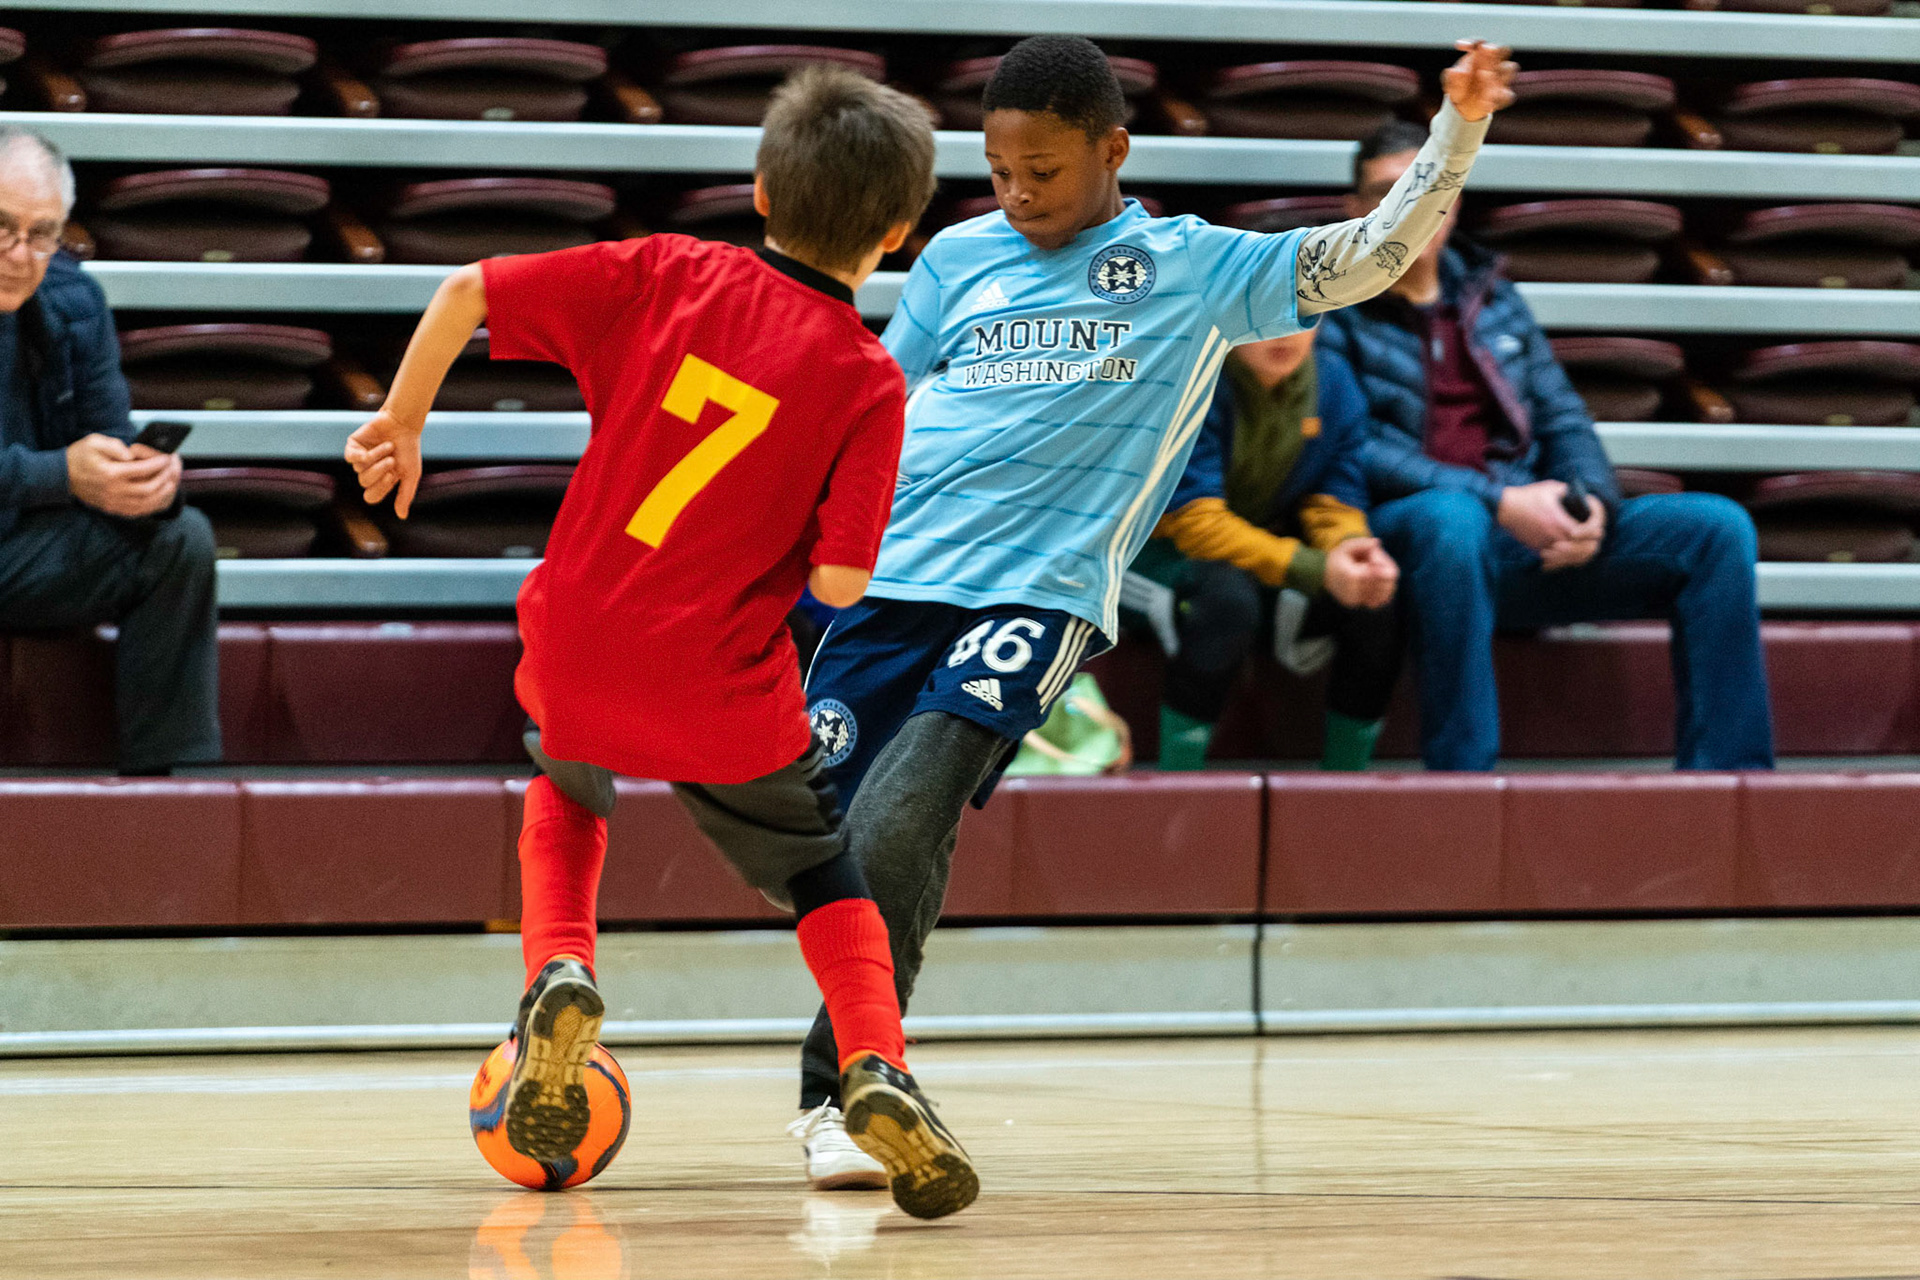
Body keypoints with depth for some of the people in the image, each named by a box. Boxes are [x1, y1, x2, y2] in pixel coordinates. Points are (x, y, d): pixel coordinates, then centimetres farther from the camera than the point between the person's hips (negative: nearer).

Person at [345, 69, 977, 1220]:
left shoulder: (664, 275, -3)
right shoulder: (869, 385, -10)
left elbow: (465, 293, -2)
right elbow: (841, 583, -15)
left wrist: (404, 417, 13)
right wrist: (780, 531, 7)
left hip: (577, 659, 2)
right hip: (725, 695, -2)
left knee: (567, 795, 35)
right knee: (824, 873, 20)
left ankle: (560, 970, 8)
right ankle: (879, 1070, -3)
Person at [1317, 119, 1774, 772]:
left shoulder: (1493, 300, 23)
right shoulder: (1330, 309, 4)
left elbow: (1564, 419, 19)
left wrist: (1590, 503, -6)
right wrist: (1499, 503, -17)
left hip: (1528, 535, 6)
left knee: (1718, 527, -11)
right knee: (1449, 518, -43)